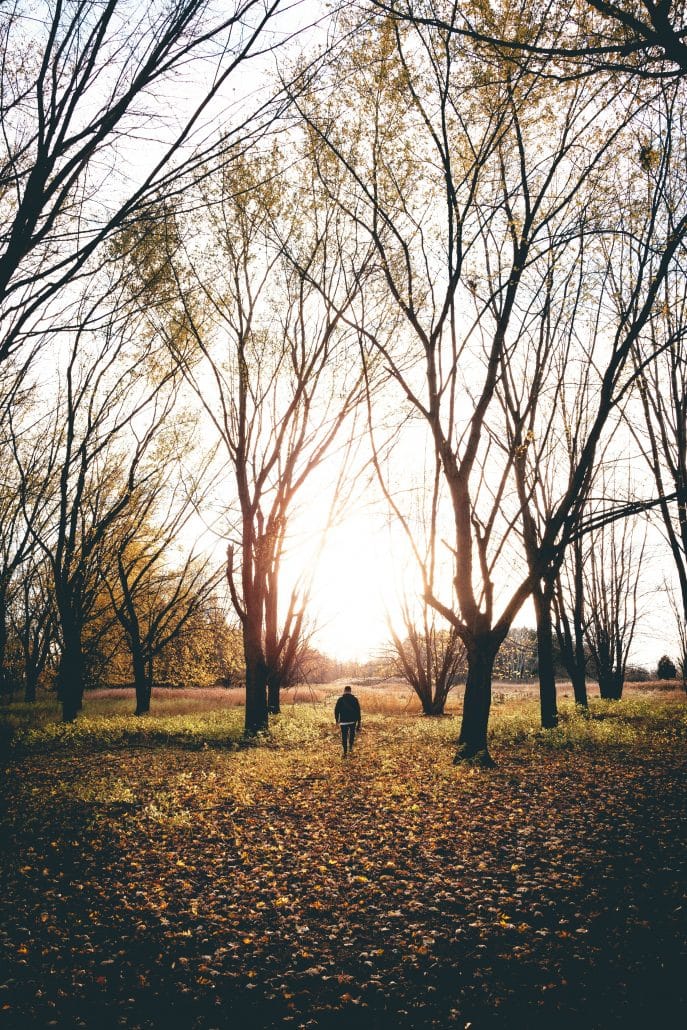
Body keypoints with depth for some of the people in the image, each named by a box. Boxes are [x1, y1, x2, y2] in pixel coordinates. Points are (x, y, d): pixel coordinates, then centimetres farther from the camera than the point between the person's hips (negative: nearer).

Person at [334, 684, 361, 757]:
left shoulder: (340, 699, -5)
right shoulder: (355, 699, -2)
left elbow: (336, 710, -1)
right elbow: (358, 711, -1)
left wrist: (337, 719, 13)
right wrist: (359, 722, 5)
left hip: (343, 721, -1)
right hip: (353, 720, 1)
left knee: (344, 736, 5)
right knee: (352, 734, 25)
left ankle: (345, 752, 2)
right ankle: (350, 747, 22)